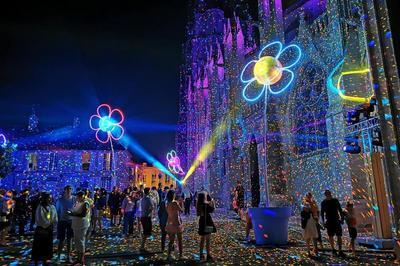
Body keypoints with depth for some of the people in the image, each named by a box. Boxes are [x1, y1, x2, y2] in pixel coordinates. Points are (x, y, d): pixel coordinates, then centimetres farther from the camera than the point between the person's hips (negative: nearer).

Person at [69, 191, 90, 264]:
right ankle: (78, 258, 25)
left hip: (82, 225, -7)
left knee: (81, 241, -1)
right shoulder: (76, 203, 8)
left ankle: (82, 260, 10)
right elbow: (74, 212, 15)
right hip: (75, 225, 7)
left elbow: (83, 214, -22)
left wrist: (73, 214, -22)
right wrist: (71, 212, -5)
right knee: (76, 241, 13)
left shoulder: (85, 204, -13)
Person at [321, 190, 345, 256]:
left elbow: (340, 210, 9)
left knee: (339, 236, -3)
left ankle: (340, 251, 1)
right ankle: (333, 249, 17)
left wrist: (342, 218, 0)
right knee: (330, 236, 2)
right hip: (329, 221, -1)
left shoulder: (335, 200, 5)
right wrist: (324, 222, -2)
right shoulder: (323, 202, 2)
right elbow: (322, 213, 5)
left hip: (336, 220, 1)